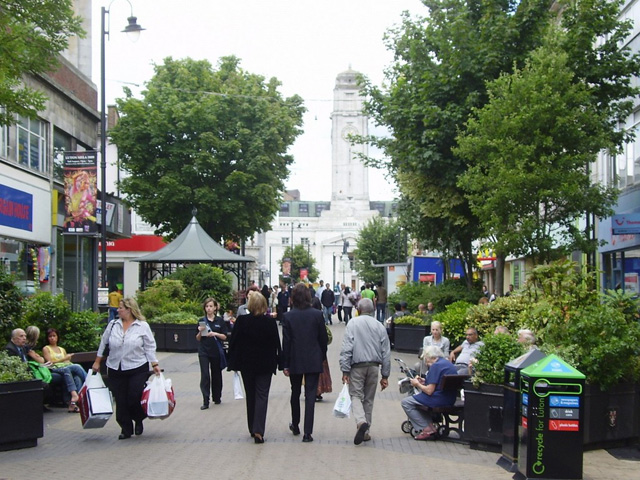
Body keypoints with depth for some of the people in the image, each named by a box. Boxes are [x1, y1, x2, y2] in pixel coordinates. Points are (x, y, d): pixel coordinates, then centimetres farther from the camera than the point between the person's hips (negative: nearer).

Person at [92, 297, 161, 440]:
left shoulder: (143, 326, -1)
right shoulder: (113, 325, 6)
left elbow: (150, 347, 1)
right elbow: (103, 343, 14)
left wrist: (155, 365, -5)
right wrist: (97, 362, 15)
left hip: (137, 369, -3)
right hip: (115, 370, 3)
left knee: (134, 399, -8)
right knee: (120, 401, 3)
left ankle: (139, 421, 21)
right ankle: (126, 429, 15)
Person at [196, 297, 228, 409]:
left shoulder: (220, 321, 1)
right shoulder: (202, 321, 4)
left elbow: (224, 337, -1)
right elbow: (198, 338, 7)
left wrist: (215, 334, -17)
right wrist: (200, 332, -14)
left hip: (216, 351, 0)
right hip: (204, 352, 0)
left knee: (216, 375, 11)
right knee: (205, 375, -8)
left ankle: (217, 397, 27)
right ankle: (205, 401, -9)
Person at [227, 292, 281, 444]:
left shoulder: (241, 320, -9)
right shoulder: (270, 321, -9)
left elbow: (234, 343, -5)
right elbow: (276, 343, -3)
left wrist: (233, 363, 4)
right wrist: (279, 361, 8)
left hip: (246, 364, 1)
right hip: (265, 364, -1)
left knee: (250, 396, 15)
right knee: (262, 396, 1)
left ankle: (252, 429, 24)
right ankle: (258, 430, -13)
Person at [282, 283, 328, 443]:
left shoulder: (288, 316, -7)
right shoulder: (317, 314, -6)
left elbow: (286, 341, -5)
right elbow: (323, 338, 0)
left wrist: (285, 364, 0)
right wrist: (322, 357, 13)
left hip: (295, 361, 1)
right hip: (313, 361, 0)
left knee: (295, 393, 18)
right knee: (310, 395, 0)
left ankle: (295, 426, 32)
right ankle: (308, 432, -5)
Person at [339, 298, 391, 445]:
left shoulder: (353, 323, -3)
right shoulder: (379, 326, 6)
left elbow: (346, 349, -9)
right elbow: (386, 352, 6)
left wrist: (345, 370, -7)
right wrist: (385, 375, 12)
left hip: (357, 366, -3)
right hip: (374, 366, 3)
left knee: (356, 395, 2)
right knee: (369, 398, 12)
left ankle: (361, 422, -24)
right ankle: (365, 432, 15)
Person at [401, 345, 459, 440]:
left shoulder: (436, 366, -15)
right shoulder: (449, 364, 14)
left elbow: (429, 391, -18)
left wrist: (417, 384, -1)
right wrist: (425, 381, 16)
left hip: (439, 400, -10)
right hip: (450, 400, 10)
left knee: (405, 402, 0)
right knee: (419, 398, 32)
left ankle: (426, 429, -5)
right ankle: (430, 425, 17)